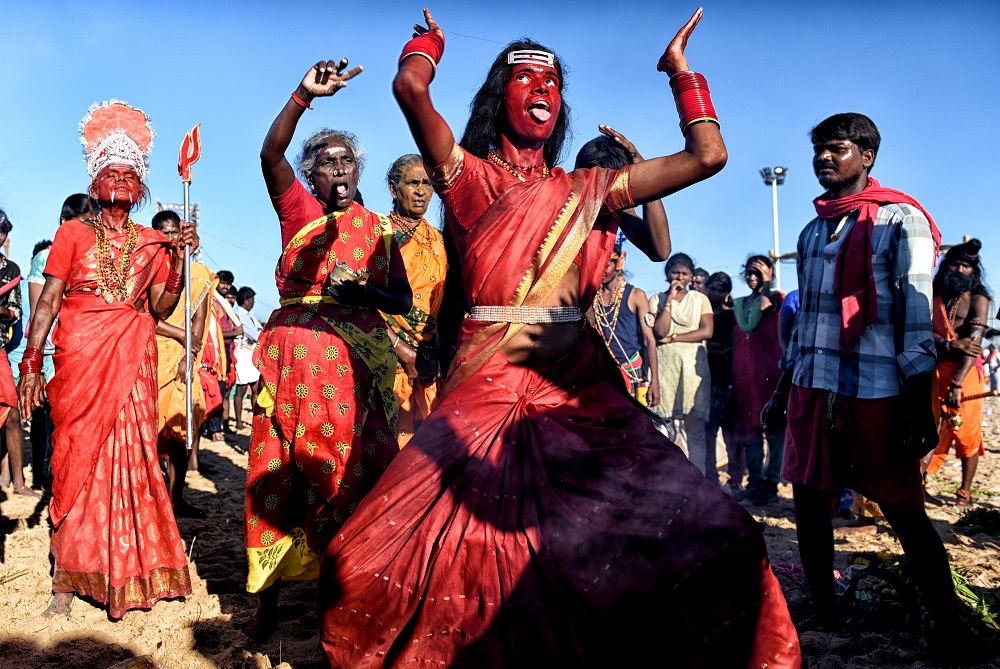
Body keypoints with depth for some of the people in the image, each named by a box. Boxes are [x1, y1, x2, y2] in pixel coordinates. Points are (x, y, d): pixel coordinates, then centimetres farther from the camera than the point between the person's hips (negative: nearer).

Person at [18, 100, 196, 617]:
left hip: (132, 358, 1)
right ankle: (67, 577, 6)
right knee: (75, 455, -1)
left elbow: (161, 307, 5)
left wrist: (179, 258, -5)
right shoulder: (72, 234, 8)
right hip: (79, 357, -1)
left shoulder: (152, 242, 13)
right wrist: (31, 364, -7)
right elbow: (47, 301, 2)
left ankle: (131, 570, 9)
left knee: (130, 453, 0)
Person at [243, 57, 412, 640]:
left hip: (359, 358, 2)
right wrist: (304, 95, -19)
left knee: (358, 468, -4)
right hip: (296, 351, -1)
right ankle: (270, 592, 8)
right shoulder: (298, 211, 11)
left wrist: (366, 290, -8)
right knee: (282, 469, -2)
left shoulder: (379, 229, 16)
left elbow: (404, 301, 12)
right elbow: (270, 154, -7)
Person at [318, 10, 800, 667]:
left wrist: (680, 68, 21)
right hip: (485, 390, -1)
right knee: (375, 563, -14)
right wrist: (431, 40, 15)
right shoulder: (469, 177, 9)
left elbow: (708, 155, 10)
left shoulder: (586, 191, 16)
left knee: (713, 544, -13)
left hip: (581, 391, 2)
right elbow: (409, 88, -7)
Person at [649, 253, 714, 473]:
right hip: (665, 367, 0)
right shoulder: (657, 299, 11)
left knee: (695, 428, -2)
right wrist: (670, 299, -3)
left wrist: (673, 337, -6)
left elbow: (707, 331, -2)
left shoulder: (700, 299, 13)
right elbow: (660, 331, -5)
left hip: (693, 366, 0)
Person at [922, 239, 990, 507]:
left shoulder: (977, 299, -2)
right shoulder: (935, 297, 11)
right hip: (935, 371, 3)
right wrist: (952, 344, -20)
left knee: (966, 434, 2)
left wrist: (957, 384, -24)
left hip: (965, 373, -3)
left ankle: (965, 492, 12)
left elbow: (973, 344, -13)